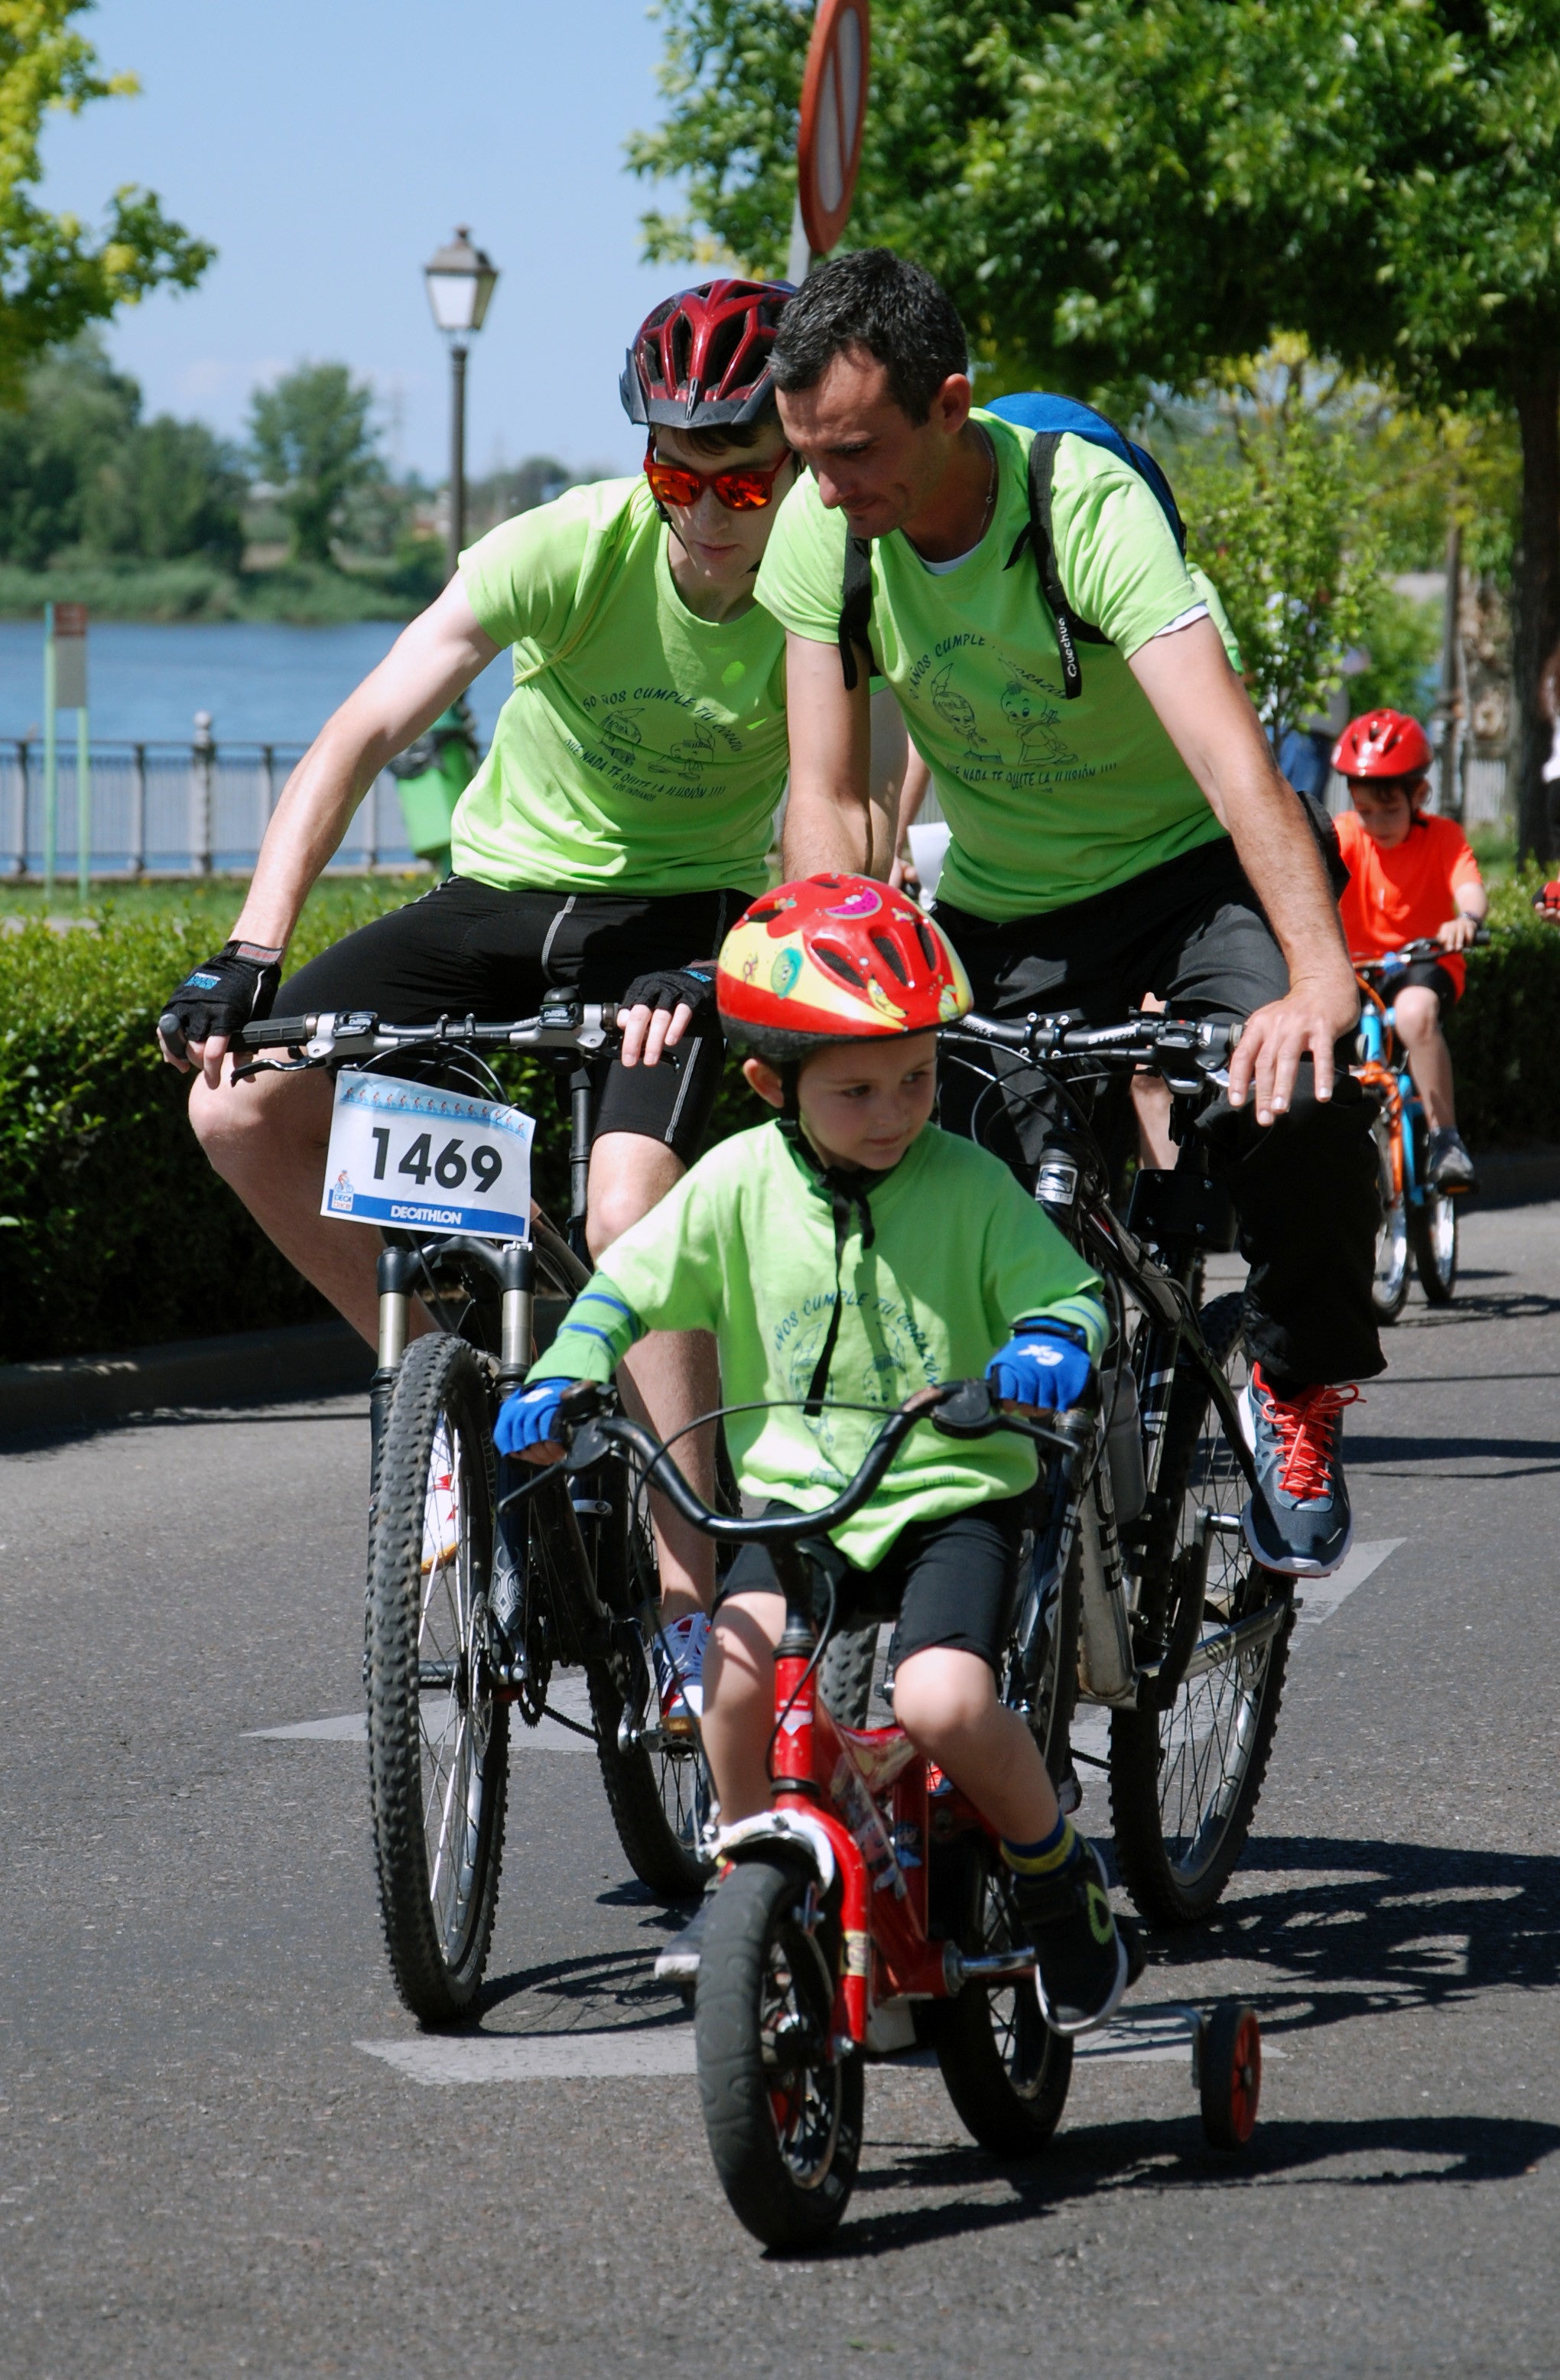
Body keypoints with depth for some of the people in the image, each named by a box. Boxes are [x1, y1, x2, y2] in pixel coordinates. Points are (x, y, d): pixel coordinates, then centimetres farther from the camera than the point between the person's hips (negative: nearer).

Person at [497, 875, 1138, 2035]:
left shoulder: (968, 1186, -5)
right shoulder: (741, 1182, -1)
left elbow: (1069, 1288, -5)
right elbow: (627, 1287, 4)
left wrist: (1053, 1342, -29)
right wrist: (562, 1380, -14)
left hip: (951, 1494, -2)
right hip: (797, 1495, 2)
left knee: (943, 1700, -26)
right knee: (743, 1665, -28)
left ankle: (1062, 1882, 3)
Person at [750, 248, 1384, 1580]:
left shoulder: (1088, 507, -29)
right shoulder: (821, 528, -15)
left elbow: (1226, 745, -41)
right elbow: (826, 795, -12)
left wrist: (1321, 977, -55)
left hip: (1187, 866, -4)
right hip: (1001, 909, 4)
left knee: (1301, 1097, -30)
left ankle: (1301, 1393, -5)